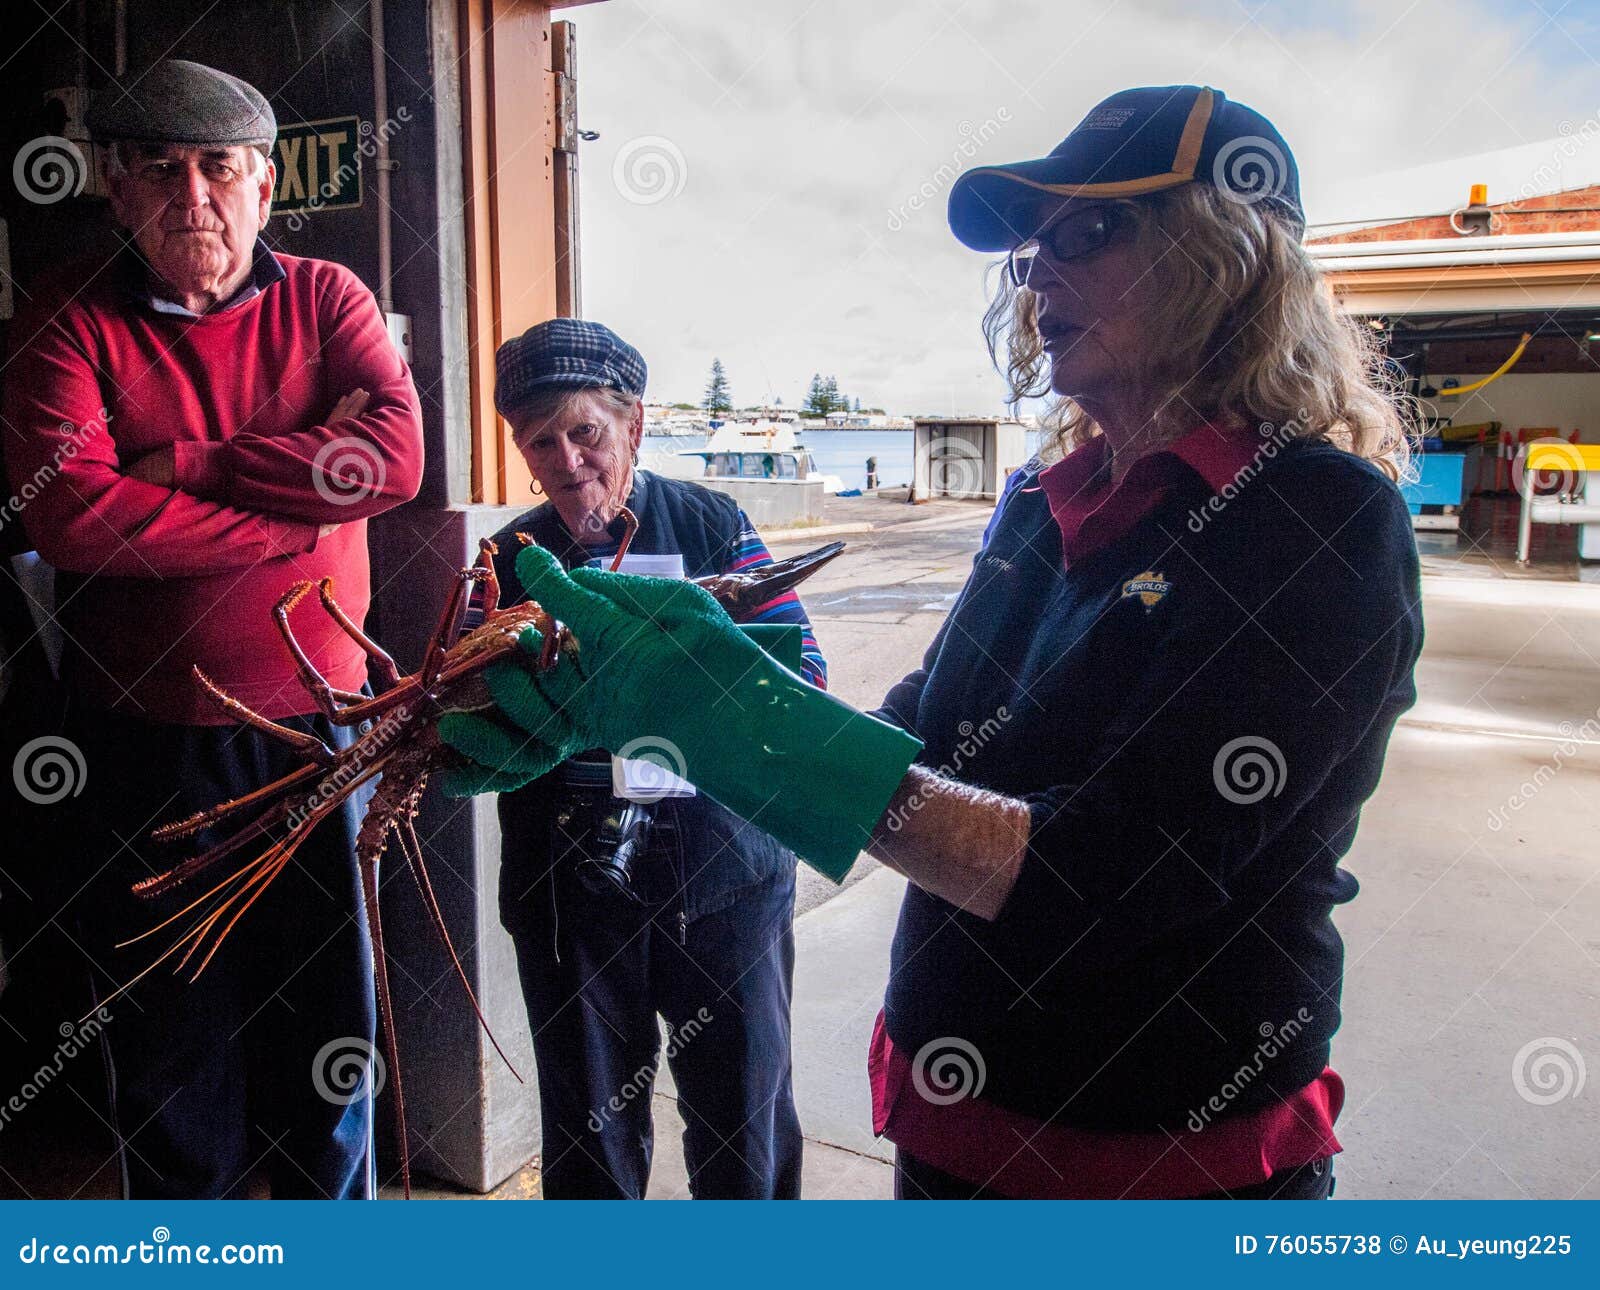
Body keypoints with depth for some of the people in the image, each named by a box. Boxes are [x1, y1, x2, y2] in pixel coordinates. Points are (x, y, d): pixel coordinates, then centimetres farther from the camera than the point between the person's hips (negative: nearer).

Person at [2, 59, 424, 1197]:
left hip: (319, 730, 1)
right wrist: (301, 512, -17)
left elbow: (395, 457, -14)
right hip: (146, 748, 0)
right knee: (170, 1046, 15)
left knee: (330, 1028, 14)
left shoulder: (326, 298, 3)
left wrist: (183, 465, -14)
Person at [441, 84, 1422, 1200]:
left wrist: (756, 720, -30)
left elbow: (1115, 883, -26)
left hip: (1175, 1165, -5)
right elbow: (920, 737, 3)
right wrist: (636, 701, -8)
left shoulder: (1329, 519, -18)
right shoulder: (1047, 501, 2)